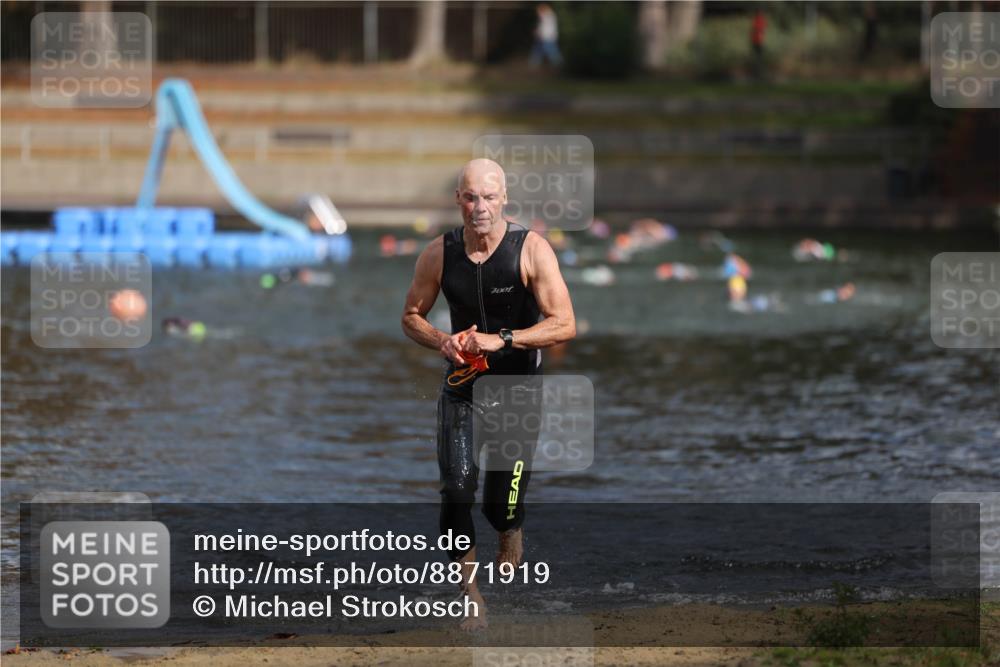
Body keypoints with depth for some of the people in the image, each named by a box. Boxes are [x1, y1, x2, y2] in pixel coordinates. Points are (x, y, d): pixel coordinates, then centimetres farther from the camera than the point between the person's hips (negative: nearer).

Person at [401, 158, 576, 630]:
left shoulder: (531, 249, -14)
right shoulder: (439, 254, -5)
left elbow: (564, 325, -17)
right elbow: (411, 317, 8)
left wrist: (502, 339, -28)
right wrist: (442, 341, -14)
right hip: (461, 382, 2)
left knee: (503, 508, 1)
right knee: (456, 490, -13)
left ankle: (511, 568, 35)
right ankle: (472, 598, -1)